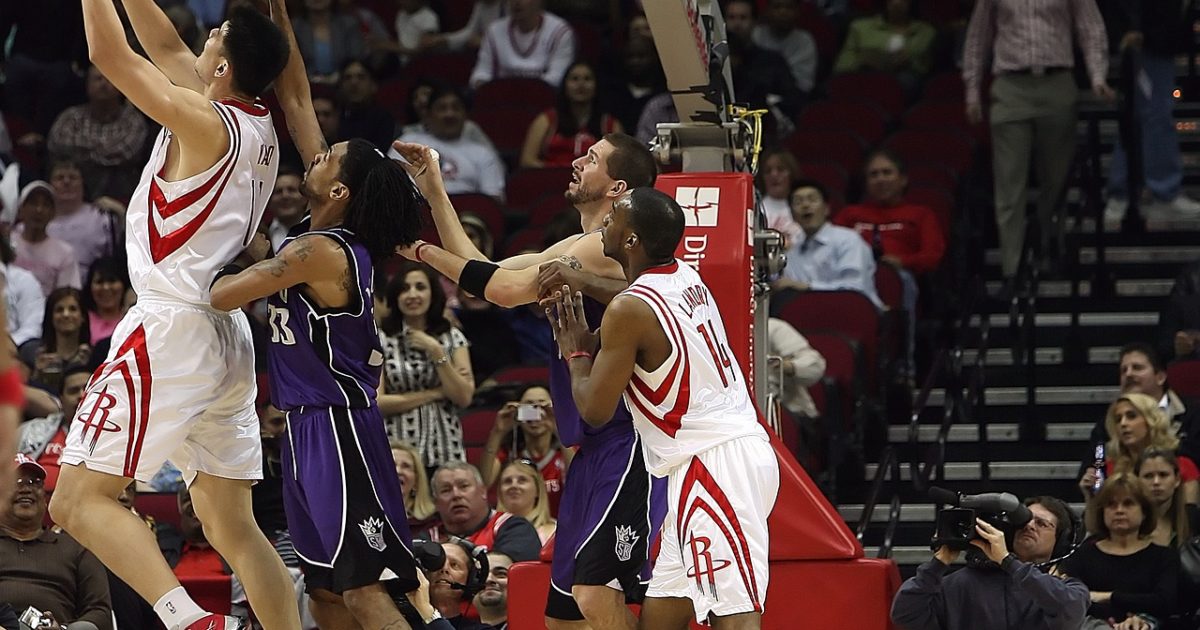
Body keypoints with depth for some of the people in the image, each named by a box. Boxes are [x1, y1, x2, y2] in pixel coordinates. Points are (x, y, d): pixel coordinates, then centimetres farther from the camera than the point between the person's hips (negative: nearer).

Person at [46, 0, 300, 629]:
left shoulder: (206, 123, -12)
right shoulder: (258, 127, 11)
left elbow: (109, 53, -12)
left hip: (172, 330, -9)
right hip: (227, 336, 9)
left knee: (78, 500, -11)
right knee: (233, 528, 12)